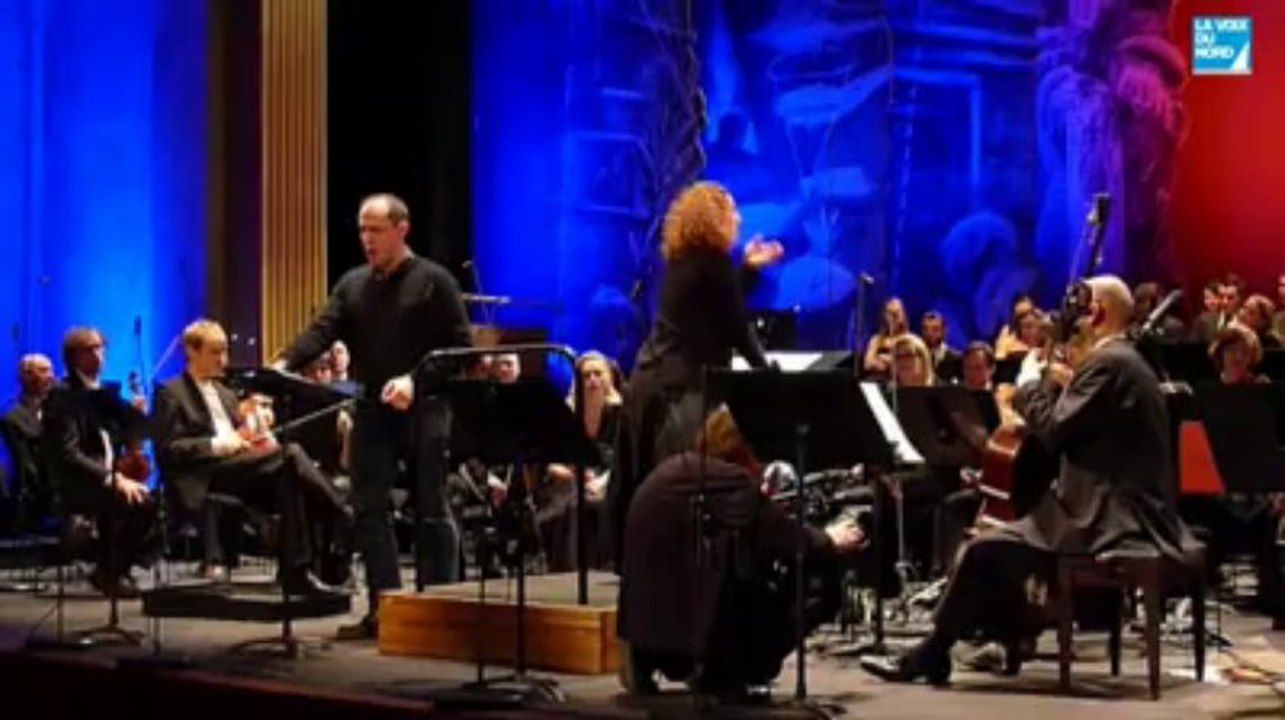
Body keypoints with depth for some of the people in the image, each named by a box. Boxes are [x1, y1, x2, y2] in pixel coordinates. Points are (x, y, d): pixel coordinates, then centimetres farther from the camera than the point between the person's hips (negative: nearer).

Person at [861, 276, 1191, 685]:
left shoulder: (1107, 363, -14)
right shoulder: (1122, 360, 18)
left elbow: (1054, 431, -18)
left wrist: (1031, 388, -2)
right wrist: (1061, 387, 9)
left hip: (1109, 519, -10)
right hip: (1125, 512, 10)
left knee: (984, 550, -9)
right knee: (1004, 540, 18)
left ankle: (928, 657, 0)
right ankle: (1010, 643, 17)